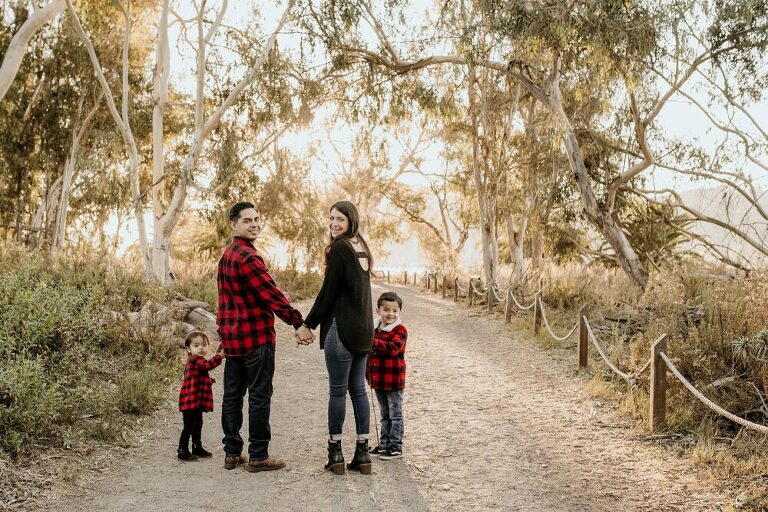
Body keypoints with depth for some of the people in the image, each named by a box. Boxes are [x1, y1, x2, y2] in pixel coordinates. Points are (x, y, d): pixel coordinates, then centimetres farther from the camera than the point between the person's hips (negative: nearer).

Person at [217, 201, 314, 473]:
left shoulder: (226, 256, 15)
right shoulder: (248, 257, -17)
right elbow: (271, 294, -20)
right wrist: (299, 323, -17)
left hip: (231, 336, 10)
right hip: (256, 337, -10)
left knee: (232, 394, 12)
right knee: (259, 397, -1)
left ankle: (232, 452, 19)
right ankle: (258, 456, 4)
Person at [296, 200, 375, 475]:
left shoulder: (340, 248, -12)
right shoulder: (361, 247, 14)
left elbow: (328, 292, -12)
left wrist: (308, 324, -4)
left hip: (342, 329, -8)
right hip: (363, 330, 8)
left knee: (337, 391, 1)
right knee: (358, 389, 10)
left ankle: (335, 453, 8)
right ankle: (362, 453, 13)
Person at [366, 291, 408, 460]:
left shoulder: (400, 330, -11)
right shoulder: (375, 330, 11)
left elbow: (393, 348, -29)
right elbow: (370, 355, 19)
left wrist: (373, 342, -35)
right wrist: (369, 375, 17)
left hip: (394, 381, -7)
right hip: (378, 381, 7)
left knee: (395, 415, 2)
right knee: (385, 415, 18)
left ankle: (396, 447, 9)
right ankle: (384, 444, 28)